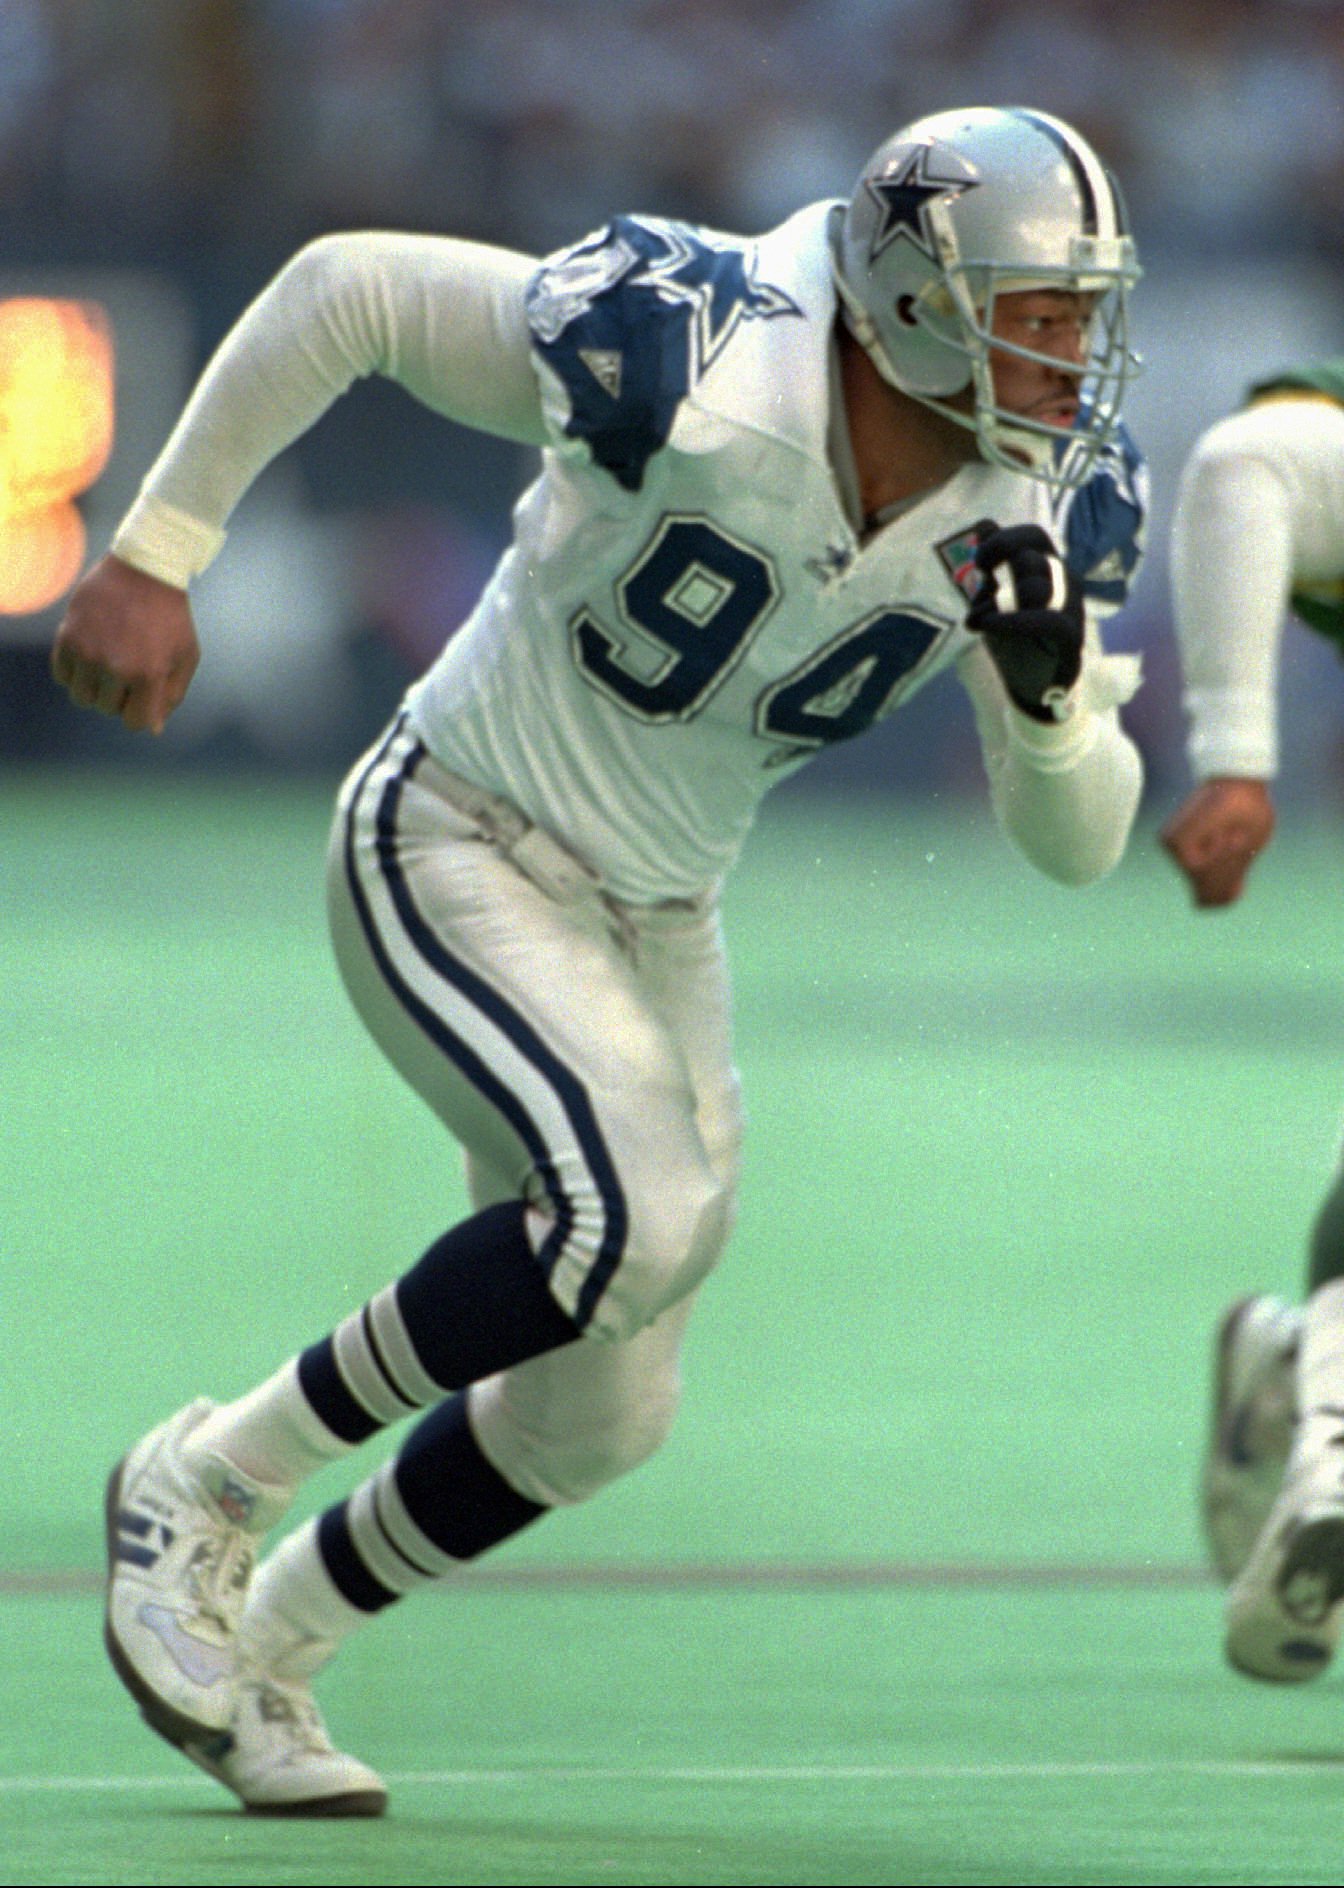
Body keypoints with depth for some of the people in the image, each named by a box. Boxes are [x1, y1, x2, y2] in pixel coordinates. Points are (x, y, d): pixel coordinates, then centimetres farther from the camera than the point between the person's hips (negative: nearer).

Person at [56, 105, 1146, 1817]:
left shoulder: (1050, 502, -11)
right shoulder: (689, 366, -29)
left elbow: (1075, 843, -3)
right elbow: (346, 289, -17)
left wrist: (1053, 696, -26)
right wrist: (153, 556, -14)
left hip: (652, 923, 7)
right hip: (453, 856, -7)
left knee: (592, 1422, 9)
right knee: (639, 1211, -29)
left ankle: (263, 1653, 33)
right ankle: (208, 1483, -10)